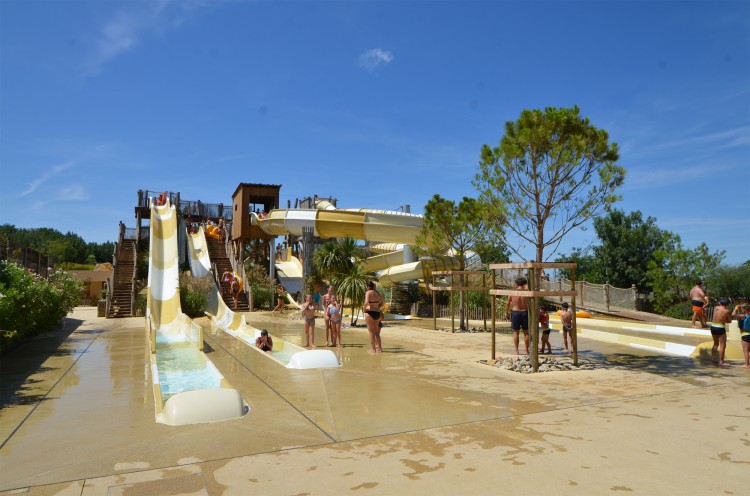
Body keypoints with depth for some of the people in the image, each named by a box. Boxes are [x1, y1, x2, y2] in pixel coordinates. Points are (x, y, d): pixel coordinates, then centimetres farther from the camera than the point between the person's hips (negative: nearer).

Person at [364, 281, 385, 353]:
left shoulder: (368, 292, -8)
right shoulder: (377, 293, 11)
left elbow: (366, 302, -22)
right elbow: (383, 301, 20)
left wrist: (364, 308, -5)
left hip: (369, 313, -6)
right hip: (377, 313, 6)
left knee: (371, 332, 0)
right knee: (376, 332, 16)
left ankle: (373, 349, 2)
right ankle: (379, 348, 15)